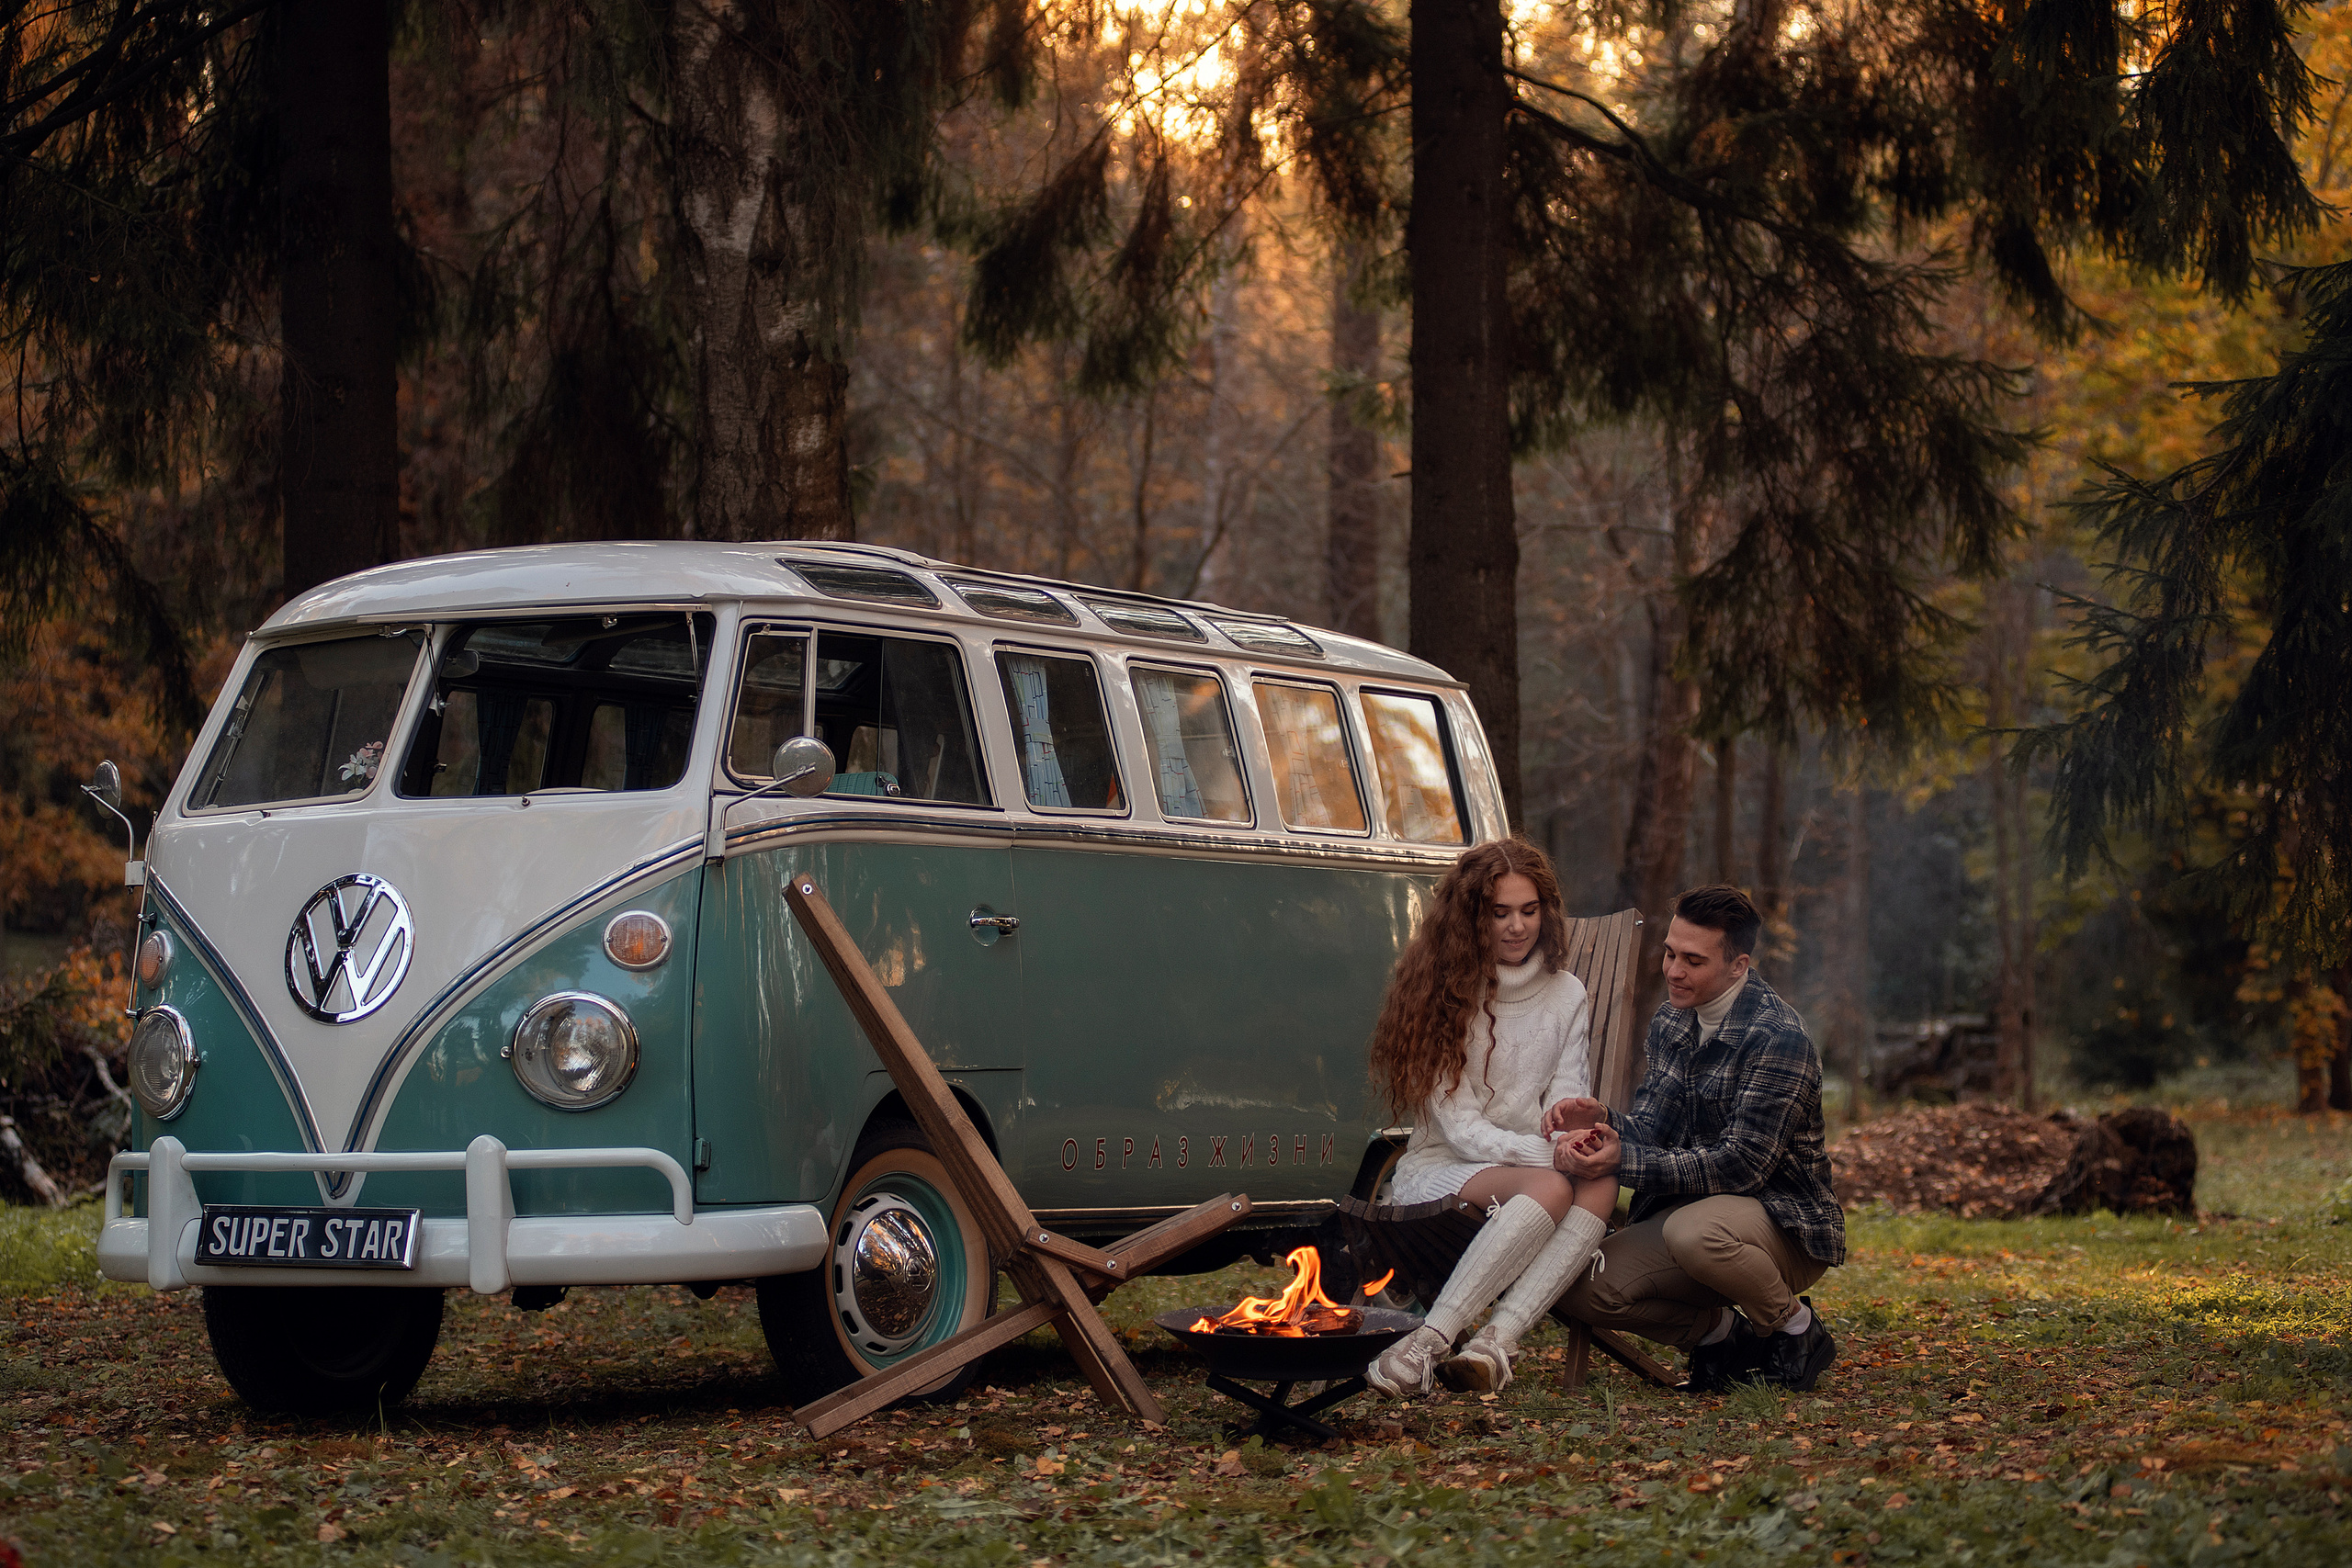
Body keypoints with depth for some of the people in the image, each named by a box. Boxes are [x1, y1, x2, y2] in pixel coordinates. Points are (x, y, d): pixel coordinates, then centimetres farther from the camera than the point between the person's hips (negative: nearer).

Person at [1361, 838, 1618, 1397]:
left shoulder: (1566, 995, 11)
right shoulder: (1445, 994, -2)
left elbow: (1566, 1101, 5)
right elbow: (1460, 1126, -9)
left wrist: (1575, 1133, -22)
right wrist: (1546, 1153, -26)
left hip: (1530, 1165, 4)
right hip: (1440, 1169, -4)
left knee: (1600, 1185, -32)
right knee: (1550, 1187, -36)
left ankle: (1493, 1345, -47)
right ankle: (1426, 1347, -48)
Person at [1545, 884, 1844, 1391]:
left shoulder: (1777, 1037, -19)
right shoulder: (1672, 1021, 6)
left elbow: (1742, 1164, -25)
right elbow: (1651, 1128, 7)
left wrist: (1624, 1160, -30)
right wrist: (1601, 1121, -17)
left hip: (1785, 1218, -7)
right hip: (1688, 1208, 7)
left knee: (1693, 1231, -39)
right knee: (1587, 1291, -15)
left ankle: (1796, 1327, -10)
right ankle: (1721, 1333, 9)